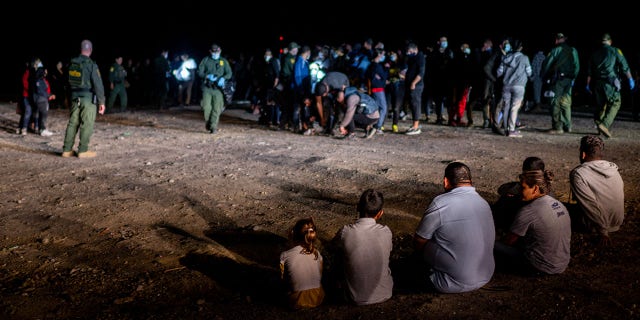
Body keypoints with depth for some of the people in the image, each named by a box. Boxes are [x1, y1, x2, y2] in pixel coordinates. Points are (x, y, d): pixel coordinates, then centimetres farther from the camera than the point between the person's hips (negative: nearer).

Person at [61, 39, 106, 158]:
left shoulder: (72, 63, 6)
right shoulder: (91, 65, -14)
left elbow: (68, 81, 13)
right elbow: (98, 84, -16)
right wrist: (101, 102, -11)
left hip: (75, 98, 6)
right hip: (88, 98, -6)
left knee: (73, 123, 12)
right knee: (86, 125, 1)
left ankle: (67, 150, 16)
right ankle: (83, 151, 4)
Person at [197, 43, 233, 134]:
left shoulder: (224, 61, 9)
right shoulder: (205, 60, 7)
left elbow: (229, 73, 5)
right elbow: (200, 72, 4)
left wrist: (223, 78, -15)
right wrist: (208, 76, -15)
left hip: (218, 88, 0)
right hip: (207, 88, 0)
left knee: (216, 109, -6)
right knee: (206, 107, -9)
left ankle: (214, 127, 1)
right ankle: (207, 123, 17)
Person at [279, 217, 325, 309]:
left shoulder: (285, 256, -16)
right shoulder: (317, 254, -7)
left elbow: (282, 279, -2)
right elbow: (320, 276, 5)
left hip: (298, 302, -4)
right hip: (317, 299, 5)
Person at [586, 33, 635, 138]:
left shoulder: (595, 53, 14)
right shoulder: (615, 51, 2)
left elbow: (589, 71, 13)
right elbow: (624, 66, -3)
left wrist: (588, 85, 18)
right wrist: (630, 79, 3)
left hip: (597, 82, 5)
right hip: (610, 82, -5)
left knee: (600, 105, 15)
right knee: (615, 103, -2)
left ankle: (599, 125, 15)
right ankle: (604, 125, -19)